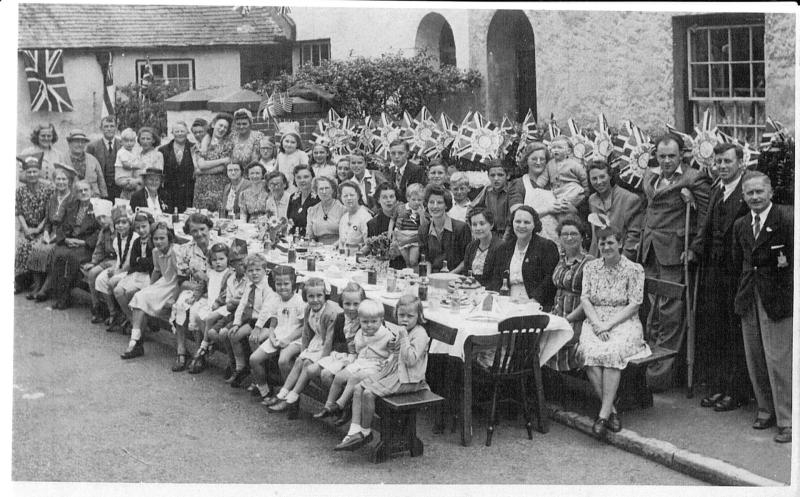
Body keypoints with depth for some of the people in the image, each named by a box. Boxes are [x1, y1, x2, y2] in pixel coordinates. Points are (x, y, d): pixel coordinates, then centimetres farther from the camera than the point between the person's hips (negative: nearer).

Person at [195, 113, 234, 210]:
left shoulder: (228, 143, 2)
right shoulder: (204, 143, 10)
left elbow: (223, 167, -8)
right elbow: (201, 165, -4)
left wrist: (201, 171, -6)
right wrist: (222, 160, -10)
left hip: (219, 186, -3)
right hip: (202, 187, 3)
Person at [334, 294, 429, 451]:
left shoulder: (420, 334, -14)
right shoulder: (399, 330, 14)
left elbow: (411, 360, -25)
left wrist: (404, 338, -25)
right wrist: (394, 348, 11)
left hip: (407, 379, -10)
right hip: (392, 371, 10)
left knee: (368, 393, -20)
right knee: (358, 388, -4)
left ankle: (366, 431, -3)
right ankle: (355, 430, -11)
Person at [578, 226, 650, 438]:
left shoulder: (634, 269, 2)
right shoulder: (591, 267, 14)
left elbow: (634, 305, -4)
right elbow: (584, 298, 7)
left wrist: (608, 324, -14)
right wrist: (596, 324, -11)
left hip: (623, 323, -3)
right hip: (595, 323, 3)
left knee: (611, 352, -34)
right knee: (590, 352, -31)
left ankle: (604, 413, -34)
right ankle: (611, 410, -26)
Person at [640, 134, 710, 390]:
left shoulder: (693, 178, -6)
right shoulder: (649, 176, 16)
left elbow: (705, 216, -8)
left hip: (675, 251, -6)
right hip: (650, 251, 7)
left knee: (669, 312, -5)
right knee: (651, 309, 10)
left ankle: (661, 374, -1)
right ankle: (650, 361, 19)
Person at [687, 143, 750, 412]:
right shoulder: (716, 191, 14)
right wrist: (695, 249, -2)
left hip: (738, 271, -8)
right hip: (714, 271, 8)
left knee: (737, 333, 2)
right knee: (711, 331, 12)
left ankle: (737, 391, 12)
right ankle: (717, 386, 23)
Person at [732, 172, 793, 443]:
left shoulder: (786, 219, -11)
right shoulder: (740, 225, 10)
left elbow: (793, 261, -12)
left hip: (778, 299, -6)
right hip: (750, 299, 6)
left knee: (779, 360, -4)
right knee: (755, 360, 12)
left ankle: (786, 421, 5)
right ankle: (766, 410, 27)